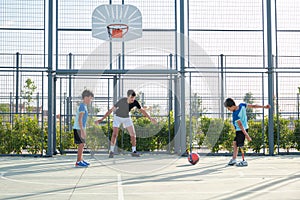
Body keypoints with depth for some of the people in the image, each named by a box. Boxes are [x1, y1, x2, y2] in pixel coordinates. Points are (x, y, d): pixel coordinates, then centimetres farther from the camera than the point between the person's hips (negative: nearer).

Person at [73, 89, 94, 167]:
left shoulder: (84, 106, 16)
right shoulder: (82, 106, -15)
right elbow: (79, 119, -21)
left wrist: (83, 130, 24)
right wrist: (82, 131, -24)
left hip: (81, 128, 10)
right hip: (79, 128, -10)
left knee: (82, 144, 15)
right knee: (81, 144, -8)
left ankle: (81, 160, 23)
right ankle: (78, 162, -5)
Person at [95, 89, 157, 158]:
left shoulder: (135, 102, -26)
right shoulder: (121, 101, -37)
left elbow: (142, 110, -9)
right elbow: (111, 110, -35)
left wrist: (150, 118, -14)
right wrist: (101, 119, -38)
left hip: (126, 117, 3)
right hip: (117, 117, -3)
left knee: (133, 134, -4)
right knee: (114, 134, -16)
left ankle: (134, 151, 9)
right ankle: (111, 152, -2)